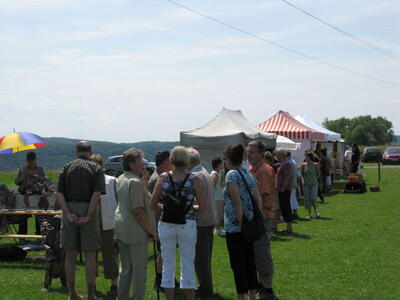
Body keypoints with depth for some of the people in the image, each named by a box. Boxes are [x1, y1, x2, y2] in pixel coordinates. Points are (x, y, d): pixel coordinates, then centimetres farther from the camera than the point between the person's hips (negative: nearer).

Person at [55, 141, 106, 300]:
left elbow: (59, 193, -4)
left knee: (70, 254, 9)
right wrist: (88, 216, -14)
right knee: (90, 254, 3)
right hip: (88, 211, -2)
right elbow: (96, 194, -13)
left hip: (70, 212, 2)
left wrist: (68, 213, -10)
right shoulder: (96, 168, 1)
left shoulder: (67, 167, 7)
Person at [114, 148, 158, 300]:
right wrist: (151, 230, -14)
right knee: (139, 268, -1)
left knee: (126, 267, 18)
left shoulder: (120, 179, 11)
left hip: (121, 227, 9)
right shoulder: (135, 182, -18)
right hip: (135, 230, -9)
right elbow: (138, 210, -22)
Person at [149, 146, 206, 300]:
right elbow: (203, 208, -6)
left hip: (166, 225, 1)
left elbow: (152, 205, -4)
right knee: (188, 266, 8)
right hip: (187, 225, -1)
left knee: (168, 265, 11)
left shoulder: (163, 178, -4)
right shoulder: (194, 180, -6)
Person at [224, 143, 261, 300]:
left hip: (234, 226, -8)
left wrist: (241, 223, -15)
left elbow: (237, 201, -19)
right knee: (250, 262, 13)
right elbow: (258, 199, 11)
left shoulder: (232, 174, -12)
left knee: (237, 264, 0)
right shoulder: (248, 174, 11)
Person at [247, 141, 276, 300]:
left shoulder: (264, 171, -17)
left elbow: (263, 197, -22)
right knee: (256, 253, 18)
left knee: (262, 254, -4)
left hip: (262, 218, -10)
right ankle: (262, 286, 29)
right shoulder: (252, 170, 14)